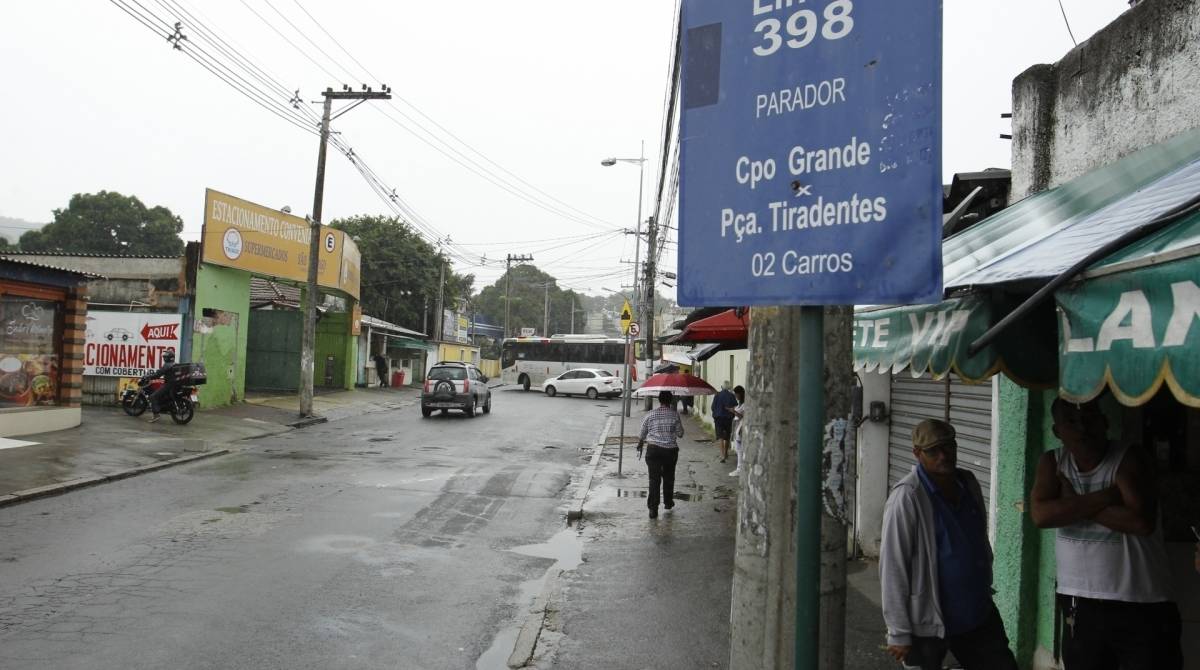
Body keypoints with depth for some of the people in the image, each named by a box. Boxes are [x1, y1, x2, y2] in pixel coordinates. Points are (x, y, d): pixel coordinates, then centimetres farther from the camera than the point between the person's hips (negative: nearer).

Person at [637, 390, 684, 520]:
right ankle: (668, 502, 35)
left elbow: (642, 434, 6)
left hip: (653, 449, -1)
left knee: (654, 479, 0)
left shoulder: (650, 414, -2)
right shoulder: (675, 415, -4)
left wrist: (640, 445, 22)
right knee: (668, 477, 20)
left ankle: (653, 508, -5)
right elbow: (680, 434, 0)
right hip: (670, 450, 1)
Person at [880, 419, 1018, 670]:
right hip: (927, 621, -6)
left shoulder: (968, 483, 2)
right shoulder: (907, 497, -20)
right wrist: (899, 633, -17)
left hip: (978, 613, 7)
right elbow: (892, 567, -19)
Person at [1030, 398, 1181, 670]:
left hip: (1142, 605, -3)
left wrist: (1073, 503, -18)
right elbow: (1041, 515, -15)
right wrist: (1107, 496, -18)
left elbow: (1142, 522, -24)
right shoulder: (1052, 462, 0)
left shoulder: (1126, 460, -10)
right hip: (1079, 604, 4)